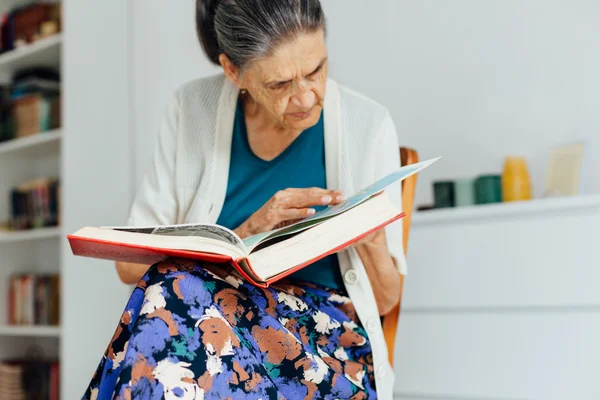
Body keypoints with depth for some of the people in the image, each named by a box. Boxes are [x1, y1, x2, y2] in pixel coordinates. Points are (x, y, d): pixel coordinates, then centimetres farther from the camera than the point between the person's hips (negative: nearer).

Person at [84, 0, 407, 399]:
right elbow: (131, 264, -3)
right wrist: (247, 234, -17)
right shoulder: (192, 110, -1)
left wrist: (371, 241, -18)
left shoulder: (367, 125, -3)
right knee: (175, 289, -34)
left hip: (323, 337, -2)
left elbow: (385, 299, 5)